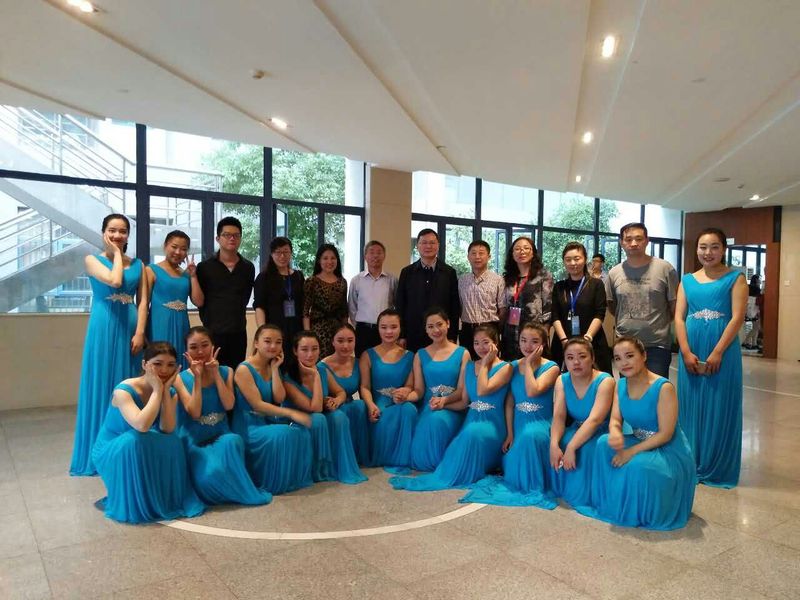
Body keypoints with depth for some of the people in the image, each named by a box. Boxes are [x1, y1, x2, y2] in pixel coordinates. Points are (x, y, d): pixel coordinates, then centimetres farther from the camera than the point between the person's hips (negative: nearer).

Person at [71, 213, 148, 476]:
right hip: (104, 329, -3)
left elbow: (142, 301, 4)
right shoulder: (93, 260, 2)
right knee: (102, 385, 1)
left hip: (130, 329, 3)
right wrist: (116, 254, -4)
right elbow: (114, 280, -17)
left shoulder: (137, 264, 10)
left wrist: (140, 332, -7)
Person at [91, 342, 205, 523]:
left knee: (172, 442, -27)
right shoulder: (124, 390, -25)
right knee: (132, 441, -37)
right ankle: (124, 502, -13)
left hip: (146, 453, 4)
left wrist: (165, 390, -26)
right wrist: (157, 389, -34)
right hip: (110, 451, -4)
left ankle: (164, 498, -7)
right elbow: (142, 426, -43)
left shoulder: (170, 393, -8)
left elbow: (167, 430, -24)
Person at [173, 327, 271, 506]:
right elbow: (194, 412, -14)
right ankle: (243, 493, -6)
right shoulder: (181, 378, -2)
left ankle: (240, 487, -15)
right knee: (210, 474, -35)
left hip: (221, 436, 2)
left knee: (232, 441, -37)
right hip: (194, 440, -2)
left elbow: (228, 405, -10)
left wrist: (215, 373, -12)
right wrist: (198, 377, -15)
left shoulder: (226, 371, 5)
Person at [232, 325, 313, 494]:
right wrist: (291, 413, -24)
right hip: (249, 426, -7)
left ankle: (295, 477, 1)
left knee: (301, 429, -16)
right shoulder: (244, 370, -14)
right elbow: (257, 405, -20)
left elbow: (279, 399, -5)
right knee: (281, 434, -31)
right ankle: (273, 482, -9)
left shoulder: (273, 367, 9)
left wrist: (275, 368, -7)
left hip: (269, 421, 7)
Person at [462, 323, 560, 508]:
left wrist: (529, 363, -12)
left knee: (531, 435, -39)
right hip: (518, 424, 4)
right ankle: (517, 482, 21)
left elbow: (532, 391, -23)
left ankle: (534, 486, -18)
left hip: (540, 423, -3)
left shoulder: (551, 367, -4)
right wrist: (510, 434, 0)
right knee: (510, 469, -14)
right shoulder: (513, 366, 8)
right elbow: (509, 404, 6)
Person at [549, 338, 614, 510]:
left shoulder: (605, 381, -21)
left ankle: (583, 496, -11)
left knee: (585, 449, -34)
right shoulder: (562, 381, -5)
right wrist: (554, 445, -35)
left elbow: (594, 420, -33)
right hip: (577, 429, 5)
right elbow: (558, 417, -16)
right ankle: (560, 490, -1)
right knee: (556, 445, -24)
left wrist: (571, 447, -42)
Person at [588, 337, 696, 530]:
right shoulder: (620, 385, -1)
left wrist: (631, 452, -28)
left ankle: (641, 513, -3)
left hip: (669, 450, -6)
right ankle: (612, 501, -3)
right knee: (605, 443, -20)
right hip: (640, 442, 6)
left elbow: (665, 434, -24)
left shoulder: (663, 387, -23)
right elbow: (615, 420, -6)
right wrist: (615, 434, -32)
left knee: (638, 466, -35)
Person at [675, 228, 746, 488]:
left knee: (719, 409, 3)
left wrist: (717, 353, -15)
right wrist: (687, 353, -7)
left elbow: (737, 317, -8)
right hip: (691, 353, 3)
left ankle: (717, 469, 16)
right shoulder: (687, 280, 10)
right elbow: (679, 317, 4)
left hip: (722, 352, -3)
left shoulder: (735, 278, 1)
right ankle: (691, 465, 21)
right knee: (691, 407, 9)